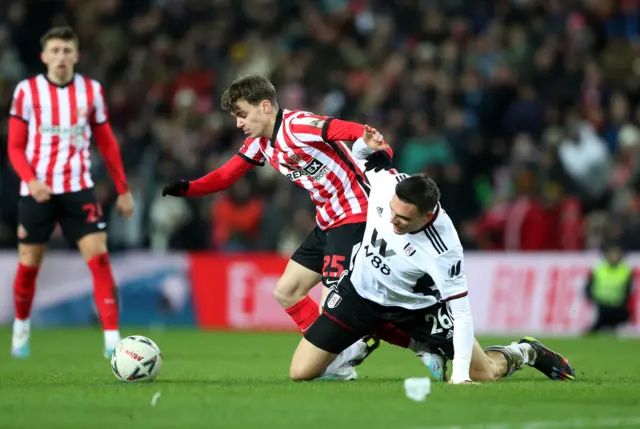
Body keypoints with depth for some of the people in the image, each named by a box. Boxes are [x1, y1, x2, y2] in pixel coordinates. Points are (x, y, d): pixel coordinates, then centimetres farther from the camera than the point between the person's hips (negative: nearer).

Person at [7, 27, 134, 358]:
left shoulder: (92, 91, 3)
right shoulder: (27, 91, -3)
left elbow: (107, 144, 11)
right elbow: (15, 146, -1)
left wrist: (123, 190, 10)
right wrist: (31, 180, -18)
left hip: (78, 190, 1)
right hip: (37, 191, -1)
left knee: (99, 258, -13)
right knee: (29, 265, 7)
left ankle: (112, 340, -14)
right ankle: (21, 328, 33)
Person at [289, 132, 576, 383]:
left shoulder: (443, 250, -36)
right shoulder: (387, 181, -26)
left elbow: (461, 313, -30)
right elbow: (358, 158, -1)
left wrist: (460, 375, -37)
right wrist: (365, 145, -25)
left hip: (417, 306, -3)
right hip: (360, 290, 3)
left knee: (485, 374, 0)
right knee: (301, 373, -6)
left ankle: (525, 353, 36)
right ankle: (365, 345, 24)